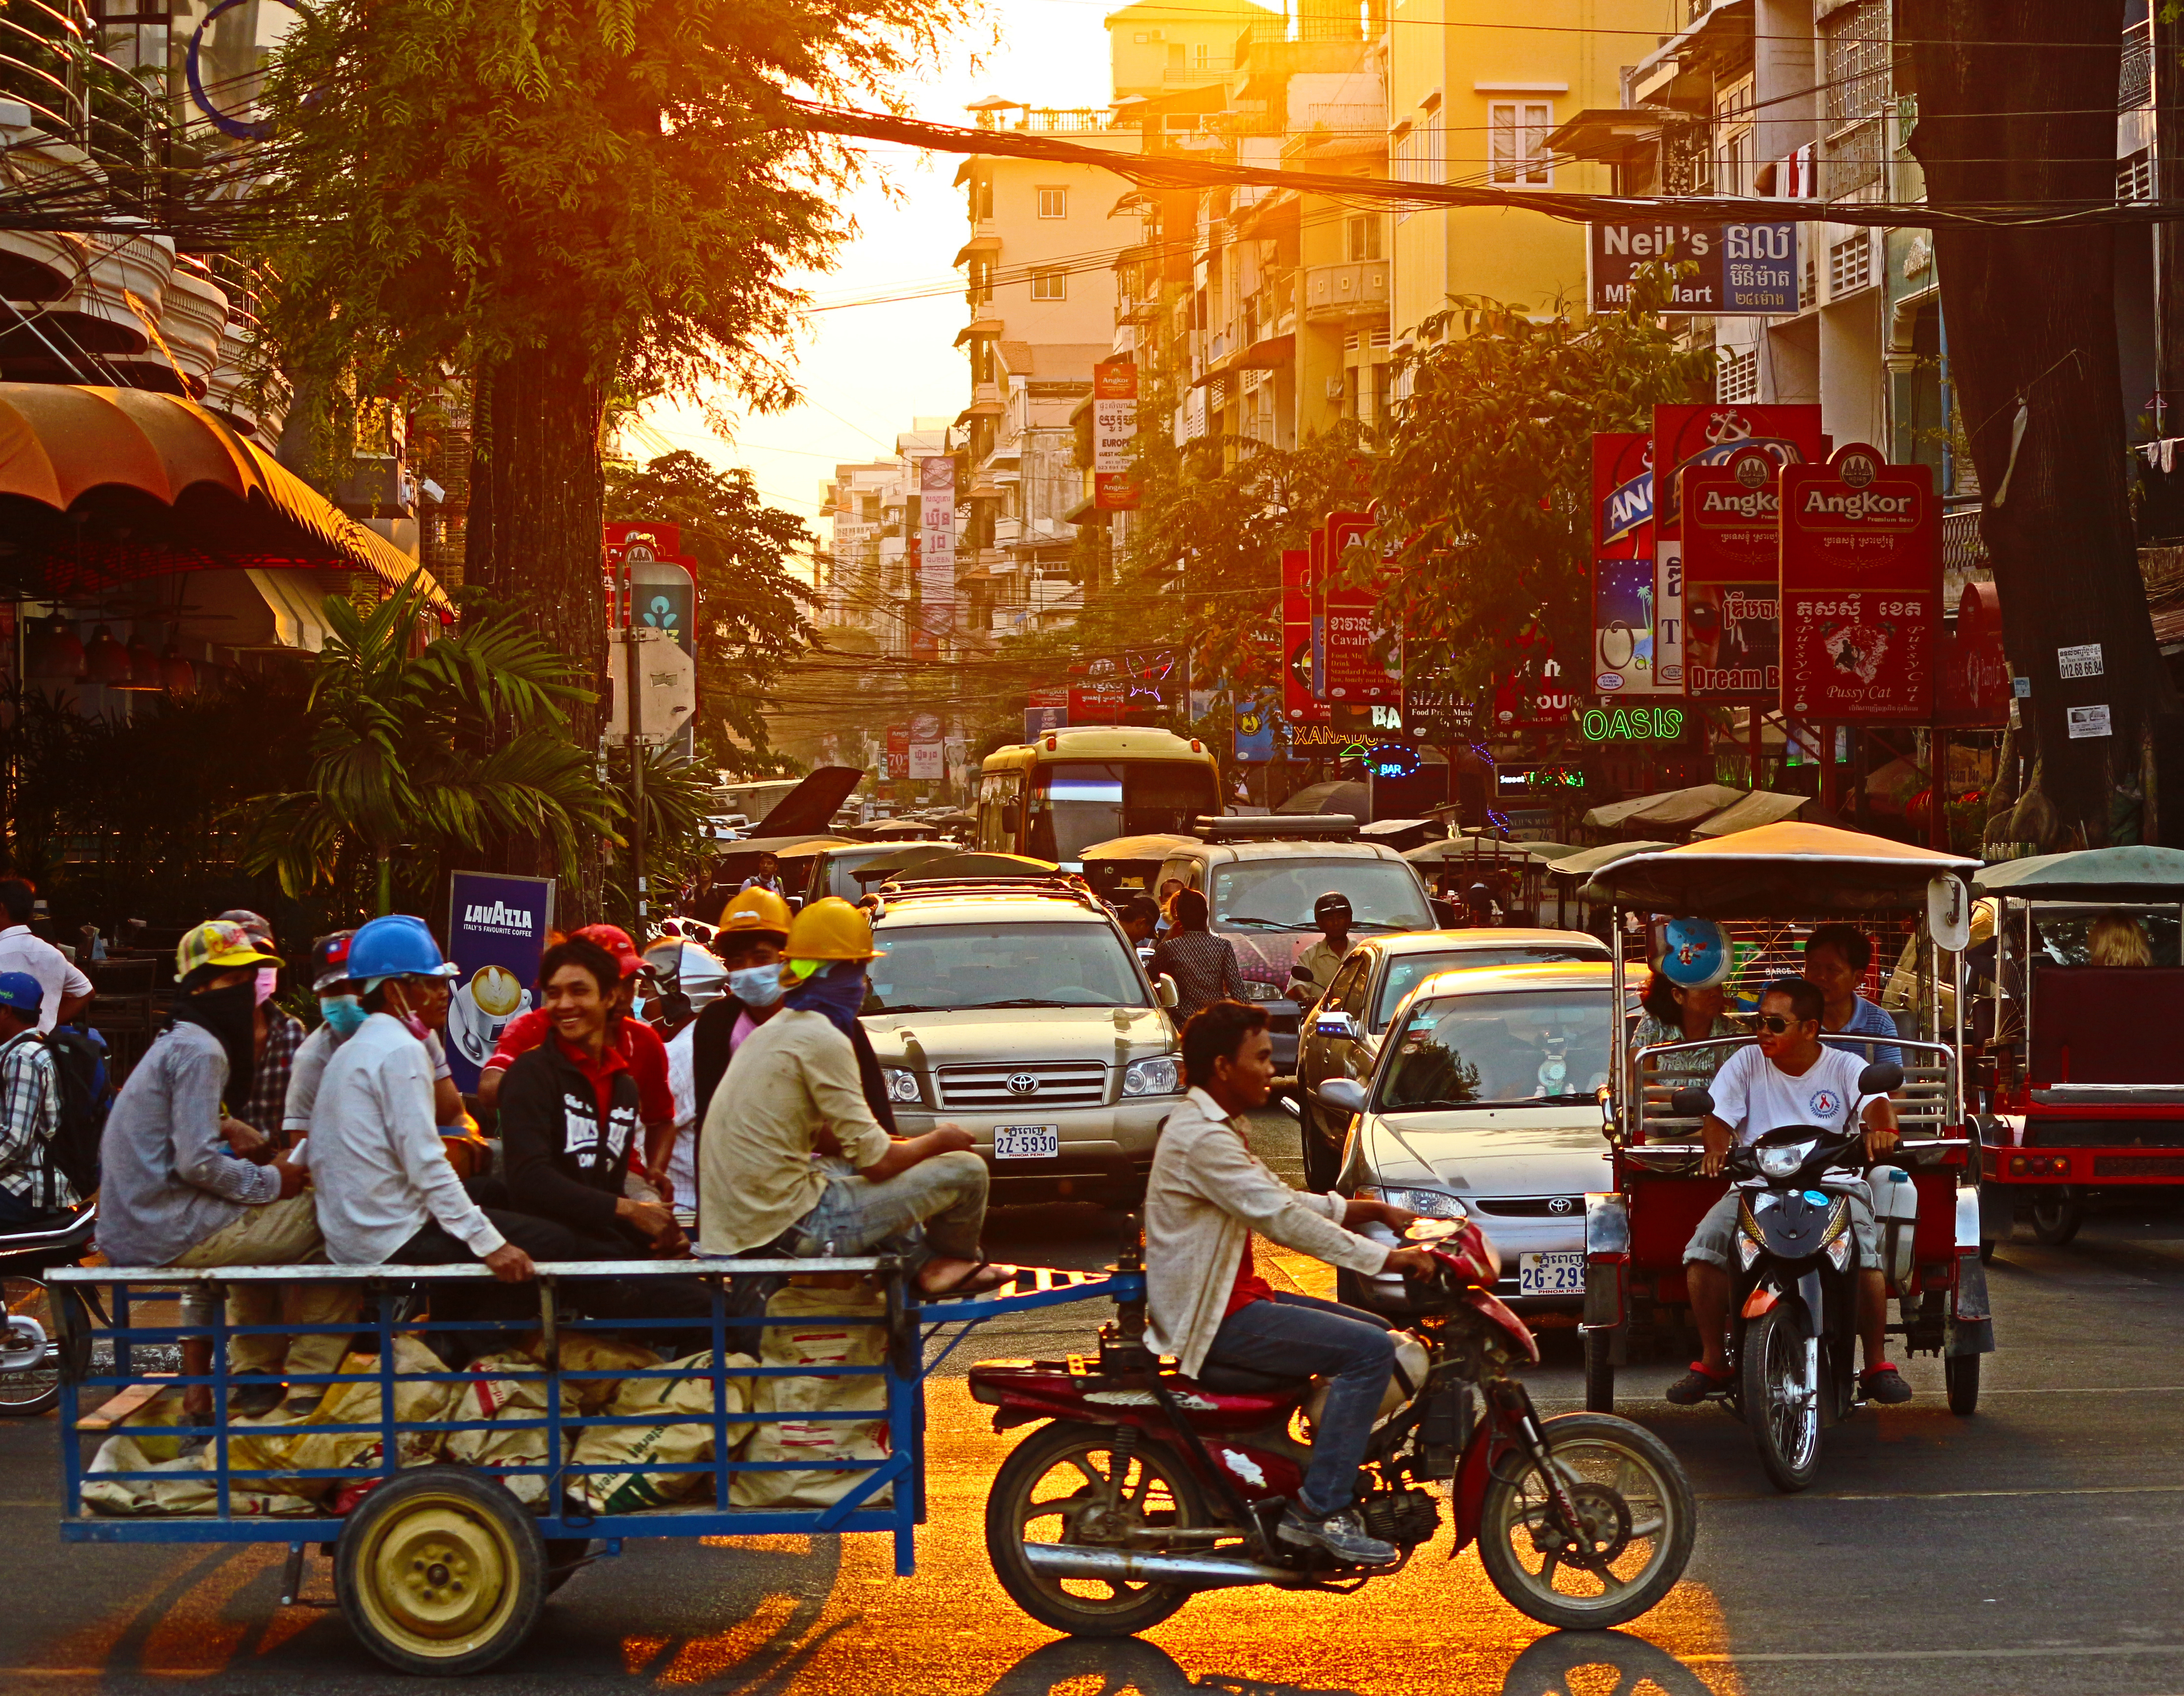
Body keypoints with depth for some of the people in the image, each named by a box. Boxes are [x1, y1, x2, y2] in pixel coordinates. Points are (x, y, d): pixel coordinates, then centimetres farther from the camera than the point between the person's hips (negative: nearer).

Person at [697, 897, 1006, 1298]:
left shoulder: (772, 1032, 15)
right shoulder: (823, 1040, -14)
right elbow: (879, 1162, -13)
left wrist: (911, 1145, 21)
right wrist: (939, 1140, 7)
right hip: (790, 1225, -10)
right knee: (966, 1171, -2)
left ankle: (925, 1263, 25)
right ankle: (956, 1262, 27)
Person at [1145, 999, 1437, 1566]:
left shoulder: (1220, 1127, 15)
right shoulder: (1203, 1138, -20)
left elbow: (1283, 1201, 20)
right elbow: (1283, 1221, -25)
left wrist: (1373, 1210, 8)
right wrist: (1387, 1258, -23)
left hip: (1234, 1296, 11)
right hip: (1213, 1319, -11)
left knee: (1376, 1334, 14)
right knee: (1369, 1350, -19)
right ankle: (1319, 1511, -19)